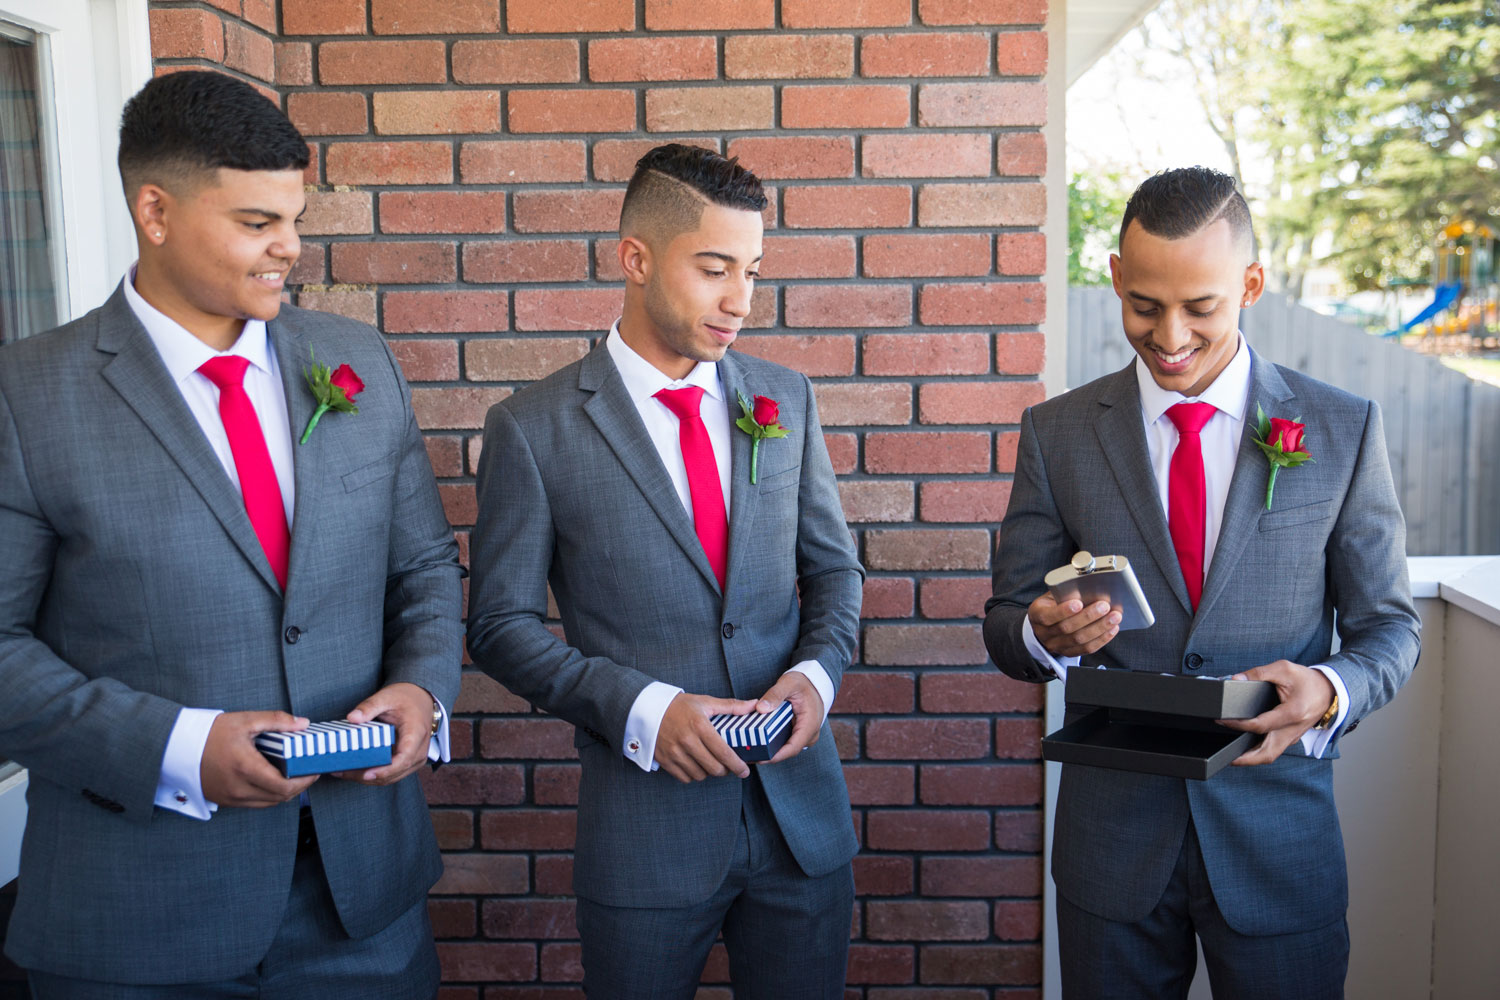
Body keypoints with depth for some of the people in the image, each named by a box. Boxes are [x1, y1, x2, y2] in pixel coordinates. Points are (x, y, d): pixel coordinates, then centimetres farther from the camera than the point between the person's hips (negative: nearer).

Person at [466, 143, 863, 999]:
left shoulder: (785, 399, 5)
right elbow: (502, 625, -5)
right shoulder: (534, 428, -7)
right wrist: (641, 708, -17)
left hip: (804, 811, 3)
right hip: (644, 828, -3)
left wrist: (816, 672, -7)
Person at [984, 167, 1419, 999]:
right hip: (1112, 831, 1)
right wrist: (1046, 635, -20)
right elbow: (1005, 623, 3)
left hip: (1277, 835, 0)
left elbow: (1388, 624, 3)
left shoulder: (1343, 429, -1)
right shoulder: (1057, 433, 0)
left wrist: (1328, 691, -18)